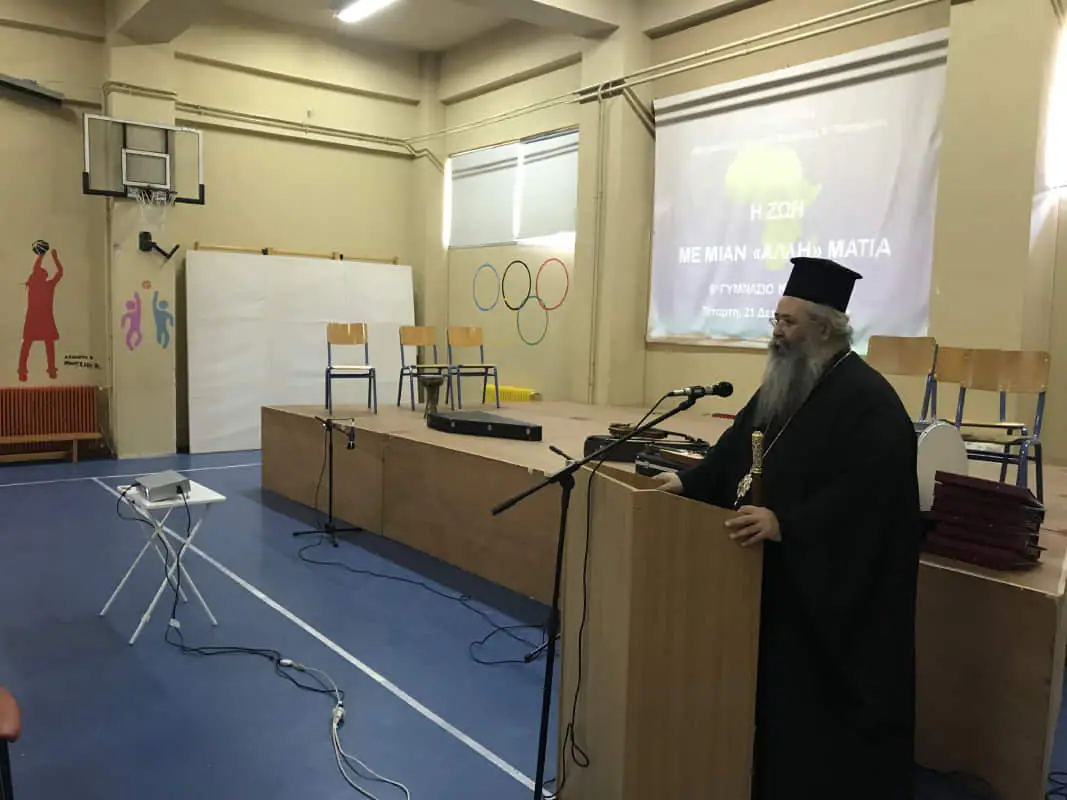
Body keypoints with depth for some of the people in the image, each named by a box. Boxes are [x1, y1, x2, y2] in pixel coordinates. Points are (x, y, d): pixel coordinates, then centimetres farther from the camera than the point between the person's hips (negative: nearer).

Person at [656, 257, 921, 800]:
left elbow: (866, 489, -28)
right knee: (776, 685, 20)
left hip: (834, 585, -9)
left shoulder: (868, 399, -20)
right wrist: (689, 482, 3)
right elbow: (739, 447, 14)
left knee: (821, 700, 4)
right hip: (781, 575, 9)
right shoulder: (785, 384, 9)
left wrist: (785, 523, -34)